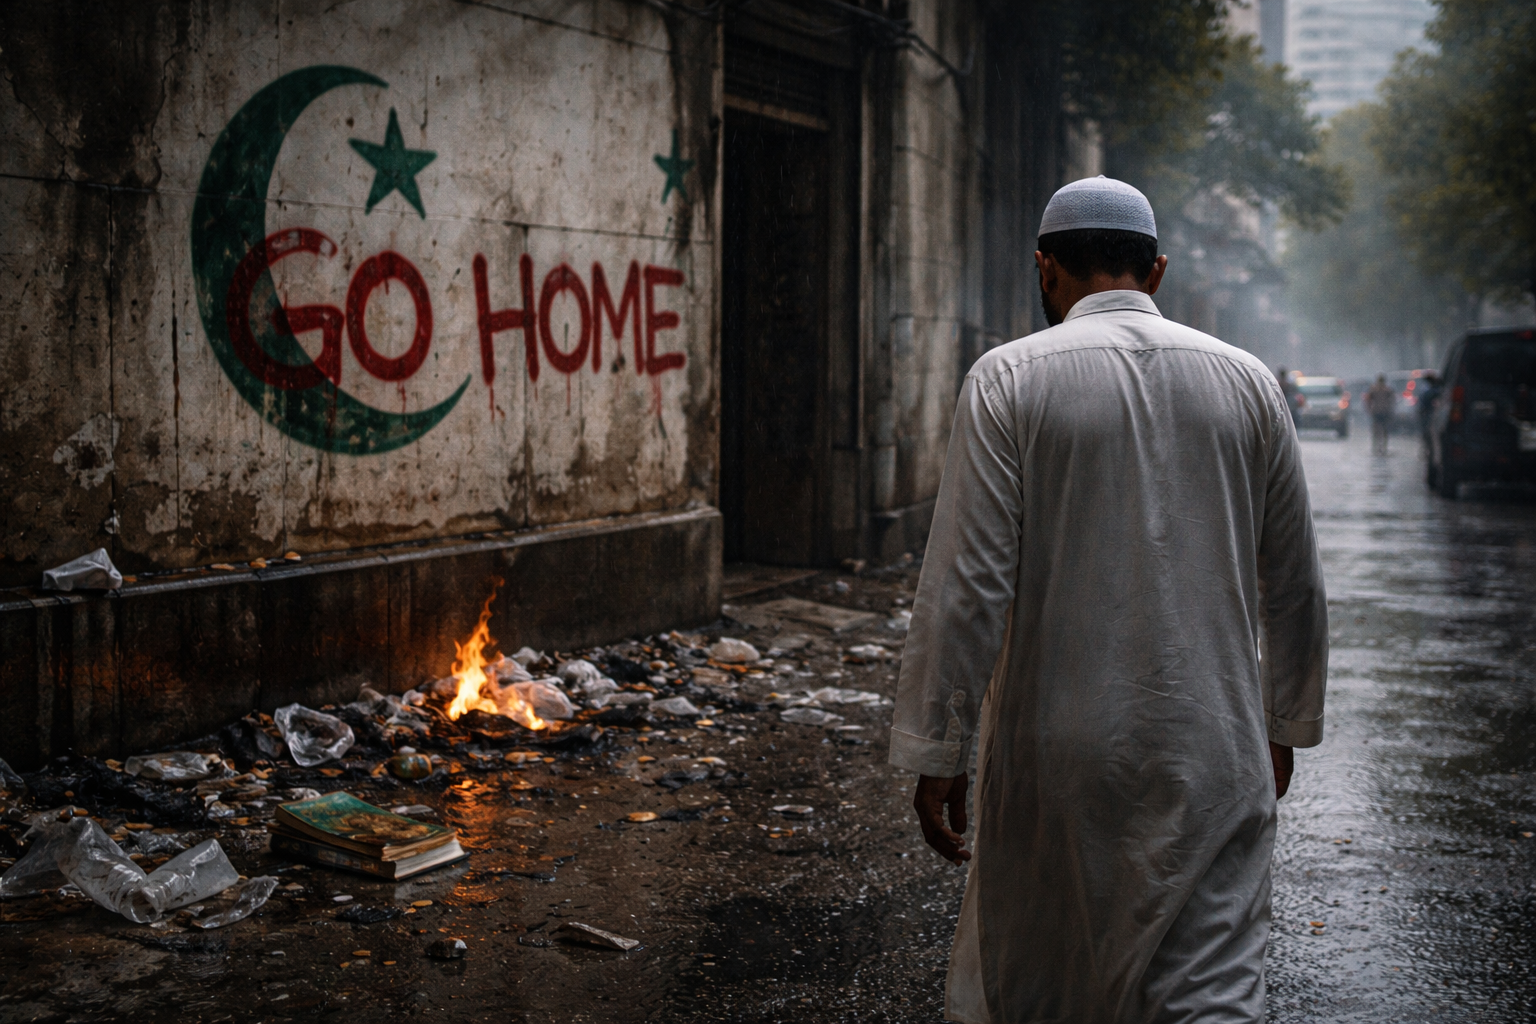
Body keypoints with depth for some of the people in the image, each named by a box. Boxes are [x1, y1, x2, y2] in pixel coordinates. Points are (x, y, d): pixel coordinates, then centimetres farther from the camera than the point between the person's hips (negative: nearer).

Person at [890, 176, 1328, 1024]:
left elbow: (966, 586, -12)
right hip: (1212, 754, 2)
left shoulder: (1009, 379, -6)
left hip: (1054, 749, -1)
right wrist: (1286, 725, 24)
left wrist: (938, 753, -5)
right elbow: (1295, 589, 11)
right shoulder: (1247, 381, 4)